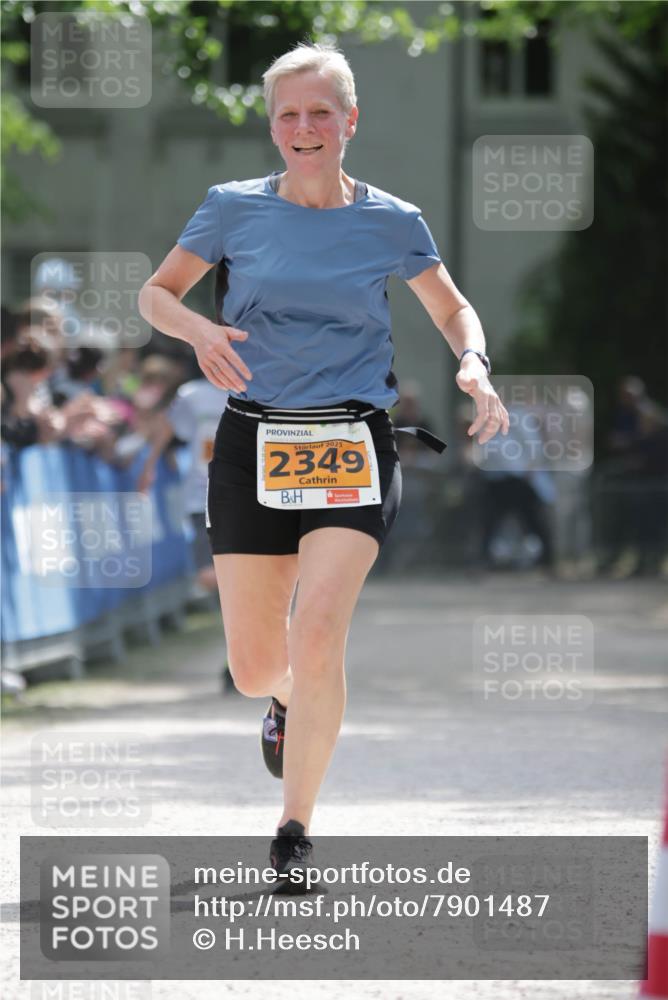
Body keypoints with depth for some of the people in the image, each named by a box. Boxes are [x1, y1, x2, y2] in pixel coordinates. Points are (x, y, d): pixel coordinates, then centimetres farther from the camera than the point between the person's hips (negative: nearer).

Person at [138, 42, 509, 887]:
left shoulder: (391, 222, 3)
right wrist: (199, 332, -11)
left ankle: (295, 828, -7)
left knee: (317, 640, -20)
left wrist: (476, 366, -4)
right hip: (254, 443, 1)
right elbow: (155, 293, 11)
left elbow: (452, 310, 17)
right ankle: (287, 702, 44)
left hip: (353, 446, -1)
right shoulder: (233, 209, 2)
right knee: (254, 670, 4)